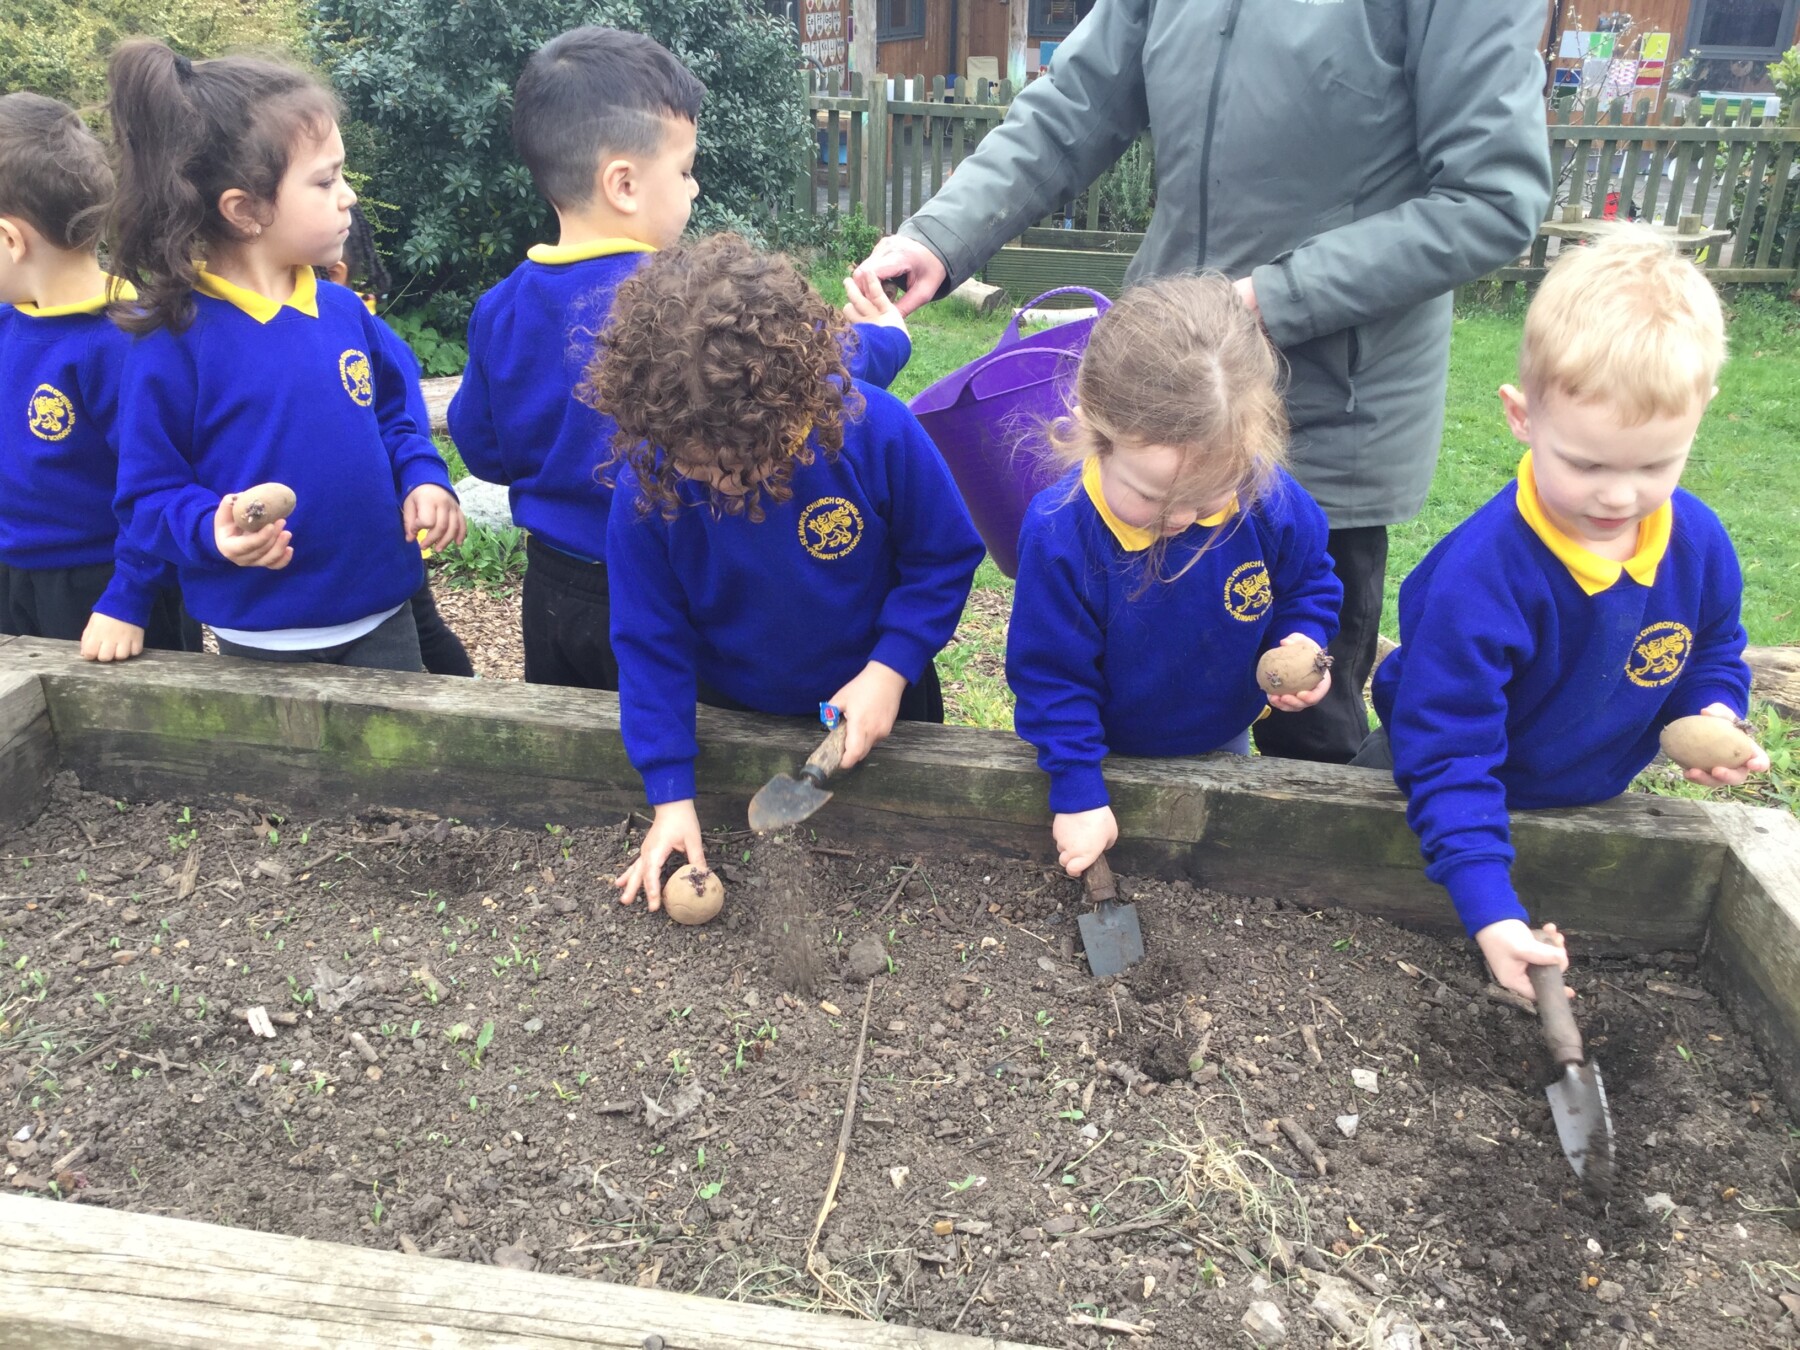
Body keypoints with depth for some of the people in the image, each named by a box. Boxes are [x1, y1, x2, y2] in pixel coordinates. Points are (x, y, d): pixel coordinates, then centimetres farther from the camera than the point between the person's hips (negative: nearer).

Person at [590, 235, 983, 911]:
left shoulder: (877, 432, -30)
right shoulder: (647, 482, -25)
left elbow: (945, 557, -13)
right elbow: (650, 640, -15)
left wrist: (891, 667, -26)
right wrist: (671, 794, -16)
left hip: (874, 708, 0)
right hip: (729, 715, 1)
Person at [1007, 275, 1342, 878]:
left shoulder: (1272, 503, -26)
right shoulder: (1058, 534, -34)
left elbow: (1310, 584, -1)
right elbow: (1052, 676, -22)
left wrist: (1301, 641, -21)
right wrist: (1078, 794, -20)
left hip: (1223, 741, 3)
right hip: (1109, 752, -2)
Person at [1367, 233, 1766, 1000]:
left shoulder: (1699, 543, -18)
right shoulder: (1479, 576, -39)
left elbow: (1714, 654, 5)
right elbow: (1448, 756, -36)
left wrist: (1713, 715, -19)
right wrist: (1489, 911, -43)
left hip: (1593, 796, 5)